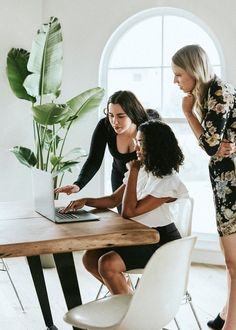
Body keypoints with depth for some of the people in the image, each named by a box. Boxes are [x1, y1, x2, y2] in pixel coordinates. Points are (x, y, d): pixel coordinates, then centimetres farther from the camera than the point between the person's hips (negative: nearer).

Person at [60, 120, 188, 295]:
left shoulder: (168, 181, -20)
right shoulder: (142, 170, 6)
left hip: (161, 242, -9)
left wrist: (132, 173, -18)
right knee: (90, 258, -3)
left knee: (107, 263, -24)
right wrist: (86, 201, -7)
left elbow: (129, 211, -23)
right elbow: (114, 199, 9)